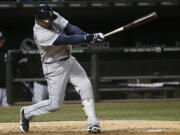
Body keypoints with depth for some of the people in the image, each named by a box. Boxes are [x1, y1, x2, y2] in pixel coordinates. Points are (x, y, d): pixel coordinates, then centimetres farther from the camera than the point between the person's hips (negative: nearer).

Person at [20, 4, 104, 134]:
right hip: (55, 68, -7)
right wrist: (90, 37, -36)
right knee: (55, 104, -1)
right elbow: (67, 40, -33)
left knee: (85, 86, -11)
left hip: (69, 61, 7)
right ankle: (26, 113, 24)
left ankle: (93, 124, -11)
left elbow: (70, 28, -11)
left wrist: (89, 36, -27)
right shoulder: (41, 35, -29)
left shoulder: (53, 17, -6)